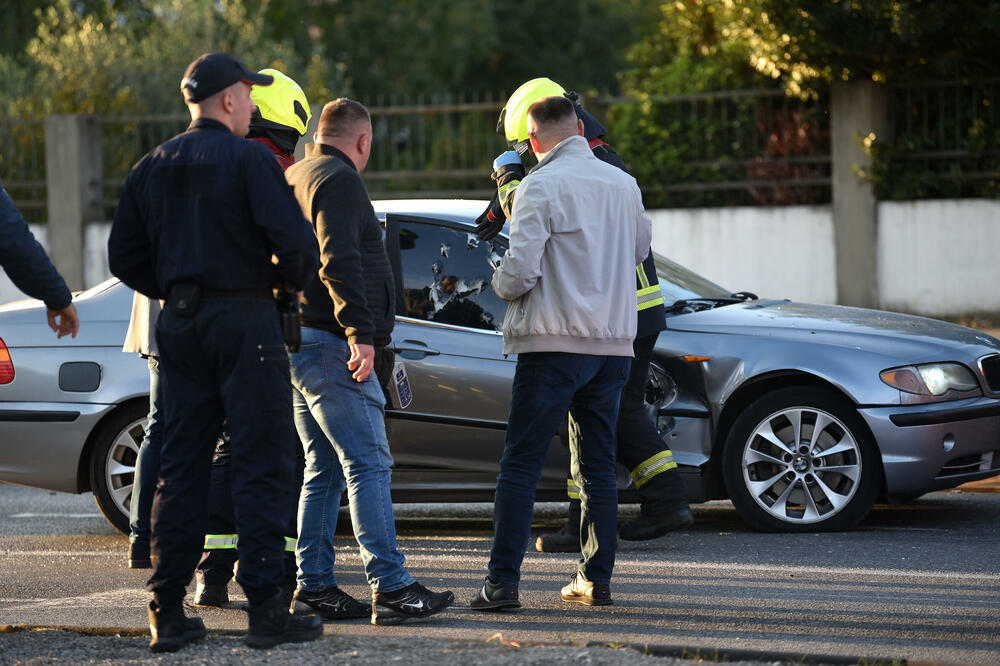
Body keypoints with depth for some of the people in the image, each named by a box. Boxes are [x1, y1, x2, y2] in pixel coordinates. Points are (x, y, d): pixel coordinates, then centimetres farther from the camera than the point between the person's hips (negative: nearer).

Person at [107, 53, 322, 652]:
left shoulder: (153, 168, 11)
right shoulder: (250, 160, -8)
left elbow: (125, 256, 12)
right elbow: (295, 241, -17)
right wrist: (295, 279, 3)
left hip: (180, 326, 6)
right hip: (245, 322, -6)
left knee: (181, 467, 9)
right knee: (262, 463, -3)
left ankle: (168, 613, 7)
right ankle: (267, 607, -7)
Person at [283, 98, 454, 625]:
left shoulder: (293, 179, 21)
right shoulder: (338, 181, -9)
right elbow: (338, 262, -21)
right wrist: (361, 334, -25)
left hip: (299, 345, 10)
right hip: (330, 345, -10)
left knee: (323, 471, 12)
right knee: (368, 464, -12)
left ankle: (314, 586, 10)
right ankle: (390, 588, -16)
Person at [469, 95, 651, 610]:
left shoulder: (541, 186, -10)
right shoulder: (623, 184, 9)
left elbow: (520, 271, -16)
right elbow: (640, 249, 25)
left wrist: (502, 284, 5)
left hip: (556, 341, -6)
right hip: (613, 341, 6)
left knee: (520, 464, -3)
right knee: (597, 465, 12)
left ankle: (503, 581, -8)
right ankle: (596, 579, 12)